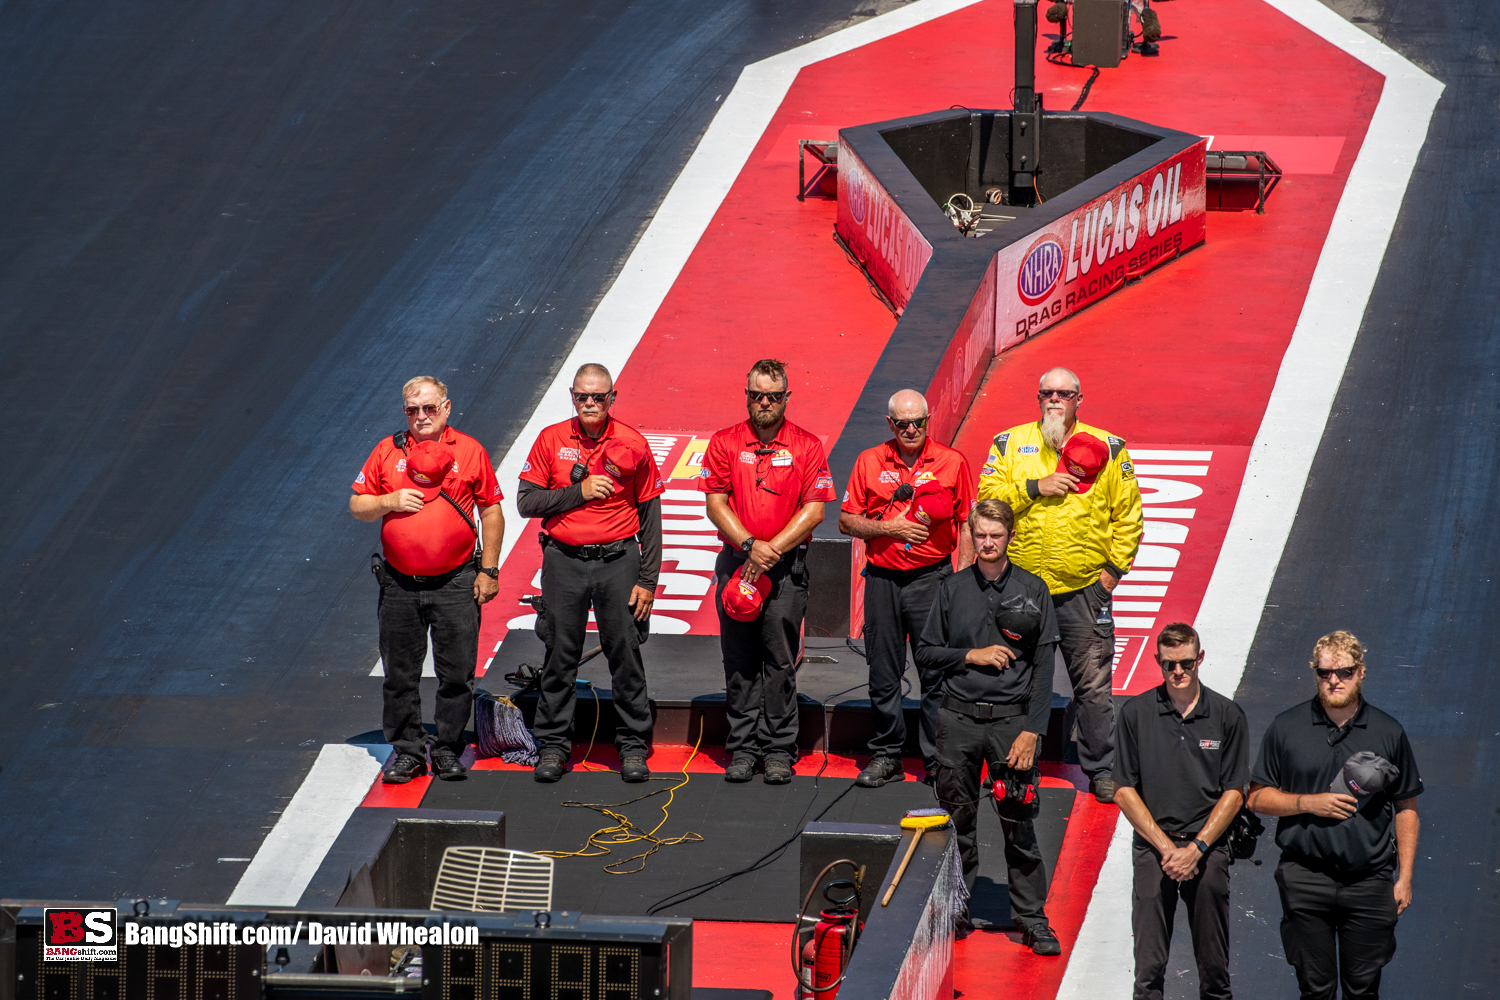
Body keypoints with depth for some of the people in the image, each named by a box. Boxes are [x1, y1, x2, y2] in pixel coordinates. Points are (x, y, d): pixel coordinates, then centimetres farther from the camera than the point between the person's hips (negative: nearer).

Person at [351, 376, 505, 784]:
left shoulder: (469, 451, 2)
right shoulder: (388, 451, 5)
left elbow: (492, 512, 5)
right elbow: (357, 505, 9)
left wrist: (488, 570, 1)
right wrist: (389, 501, -11)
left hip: (456, 582, -2)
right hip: (399, 585, 2)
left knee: (457, 673, 1)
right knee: (400, 673, 6)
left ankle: (448, 748, 13)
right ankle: (406, 750, 16)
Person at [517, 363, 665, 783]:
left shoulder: (633, 445, -1)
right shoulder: (551, 440, 1)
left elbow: (649, 517, 2)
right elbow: (526, 502, -1)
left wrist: (647, 580, -2)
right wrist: (579, 491, -12)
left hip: (618, 561, -1)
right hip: (564, 560, 1)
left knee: (626, 654, 1)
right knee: (560, 656, 4)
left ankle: (633, 744, 11)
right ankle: (553, 745, 13)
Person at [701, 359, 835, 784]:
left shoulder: (806, 447, 2)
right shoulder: (724, 443, 6)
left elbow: (814, 510, -2)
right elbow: (715, 504, 1)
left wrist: (772, 549, -11)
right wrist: (750, 545, -12)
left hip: (788, 565, -1)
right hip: (737, 562, 2)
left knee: (780, 660, -2)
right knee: (739, 660, 3)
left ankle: (779, 751, 2)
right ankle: (743, 748, 9)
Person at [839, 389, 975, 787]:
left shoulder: (952, 462, 3)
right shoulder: (869, 462, 6)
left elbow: (966, 526, 4)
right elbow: (847, 521, 7)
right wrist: (888, 528, -9)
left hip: (932, 577, -2)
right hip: (882, 578, 2)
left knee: (937, 672, -4)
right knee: (883, 675, 6)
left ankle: (938, 759, 2)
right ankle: (886, 756, 15)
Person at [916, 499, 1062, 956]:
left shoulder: (1032, 591, 0)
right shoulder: (953, 589, 5)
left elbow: (1043, 666, -1)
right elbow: (926, 652, 10)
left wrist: (1031, 731, -8)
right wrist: (971, 655, -7)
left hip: (1012, 718, -2)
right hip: (959, 717, 2)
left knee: (1019, 825, -2)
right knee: (957, 820, 7)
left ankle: (1031, 917, 6)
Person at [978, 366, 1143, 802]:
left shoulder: (1107, 448, 4)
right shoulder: (1010, 444, 7)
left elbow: (1128, 515, 5)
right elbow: (988, 496, -2)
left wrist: (1114, 568, -1)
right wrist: (1035, 487, -13)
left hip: (1085, 588, -1)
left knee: (1093, 683, -1)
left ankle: (1101, 770, 8)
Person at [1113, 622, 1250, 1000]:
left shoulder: (1226, 715, 1)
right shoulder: (1136, 713, 1)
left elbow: (1234, 793, 2)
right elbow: (1124, 790, 1)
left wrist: (1196, 848, -8)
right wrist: (1167, 847, -8)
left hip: (1208, 849, 0)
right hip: (1153, 847, 0)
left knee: (1214, 967, 3)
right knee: (1149, 966, -3)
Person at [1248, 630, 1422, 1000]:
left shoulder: (1388, 733, 5)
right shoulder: (1286, 728, 3)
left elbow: (1406, 809, 9)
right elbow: (1257, 797, 6)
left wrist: (1404, 877, 4)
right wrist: (1309, 803, -10)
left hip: (1370, 882, 0)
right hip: (1306, 880, 0)